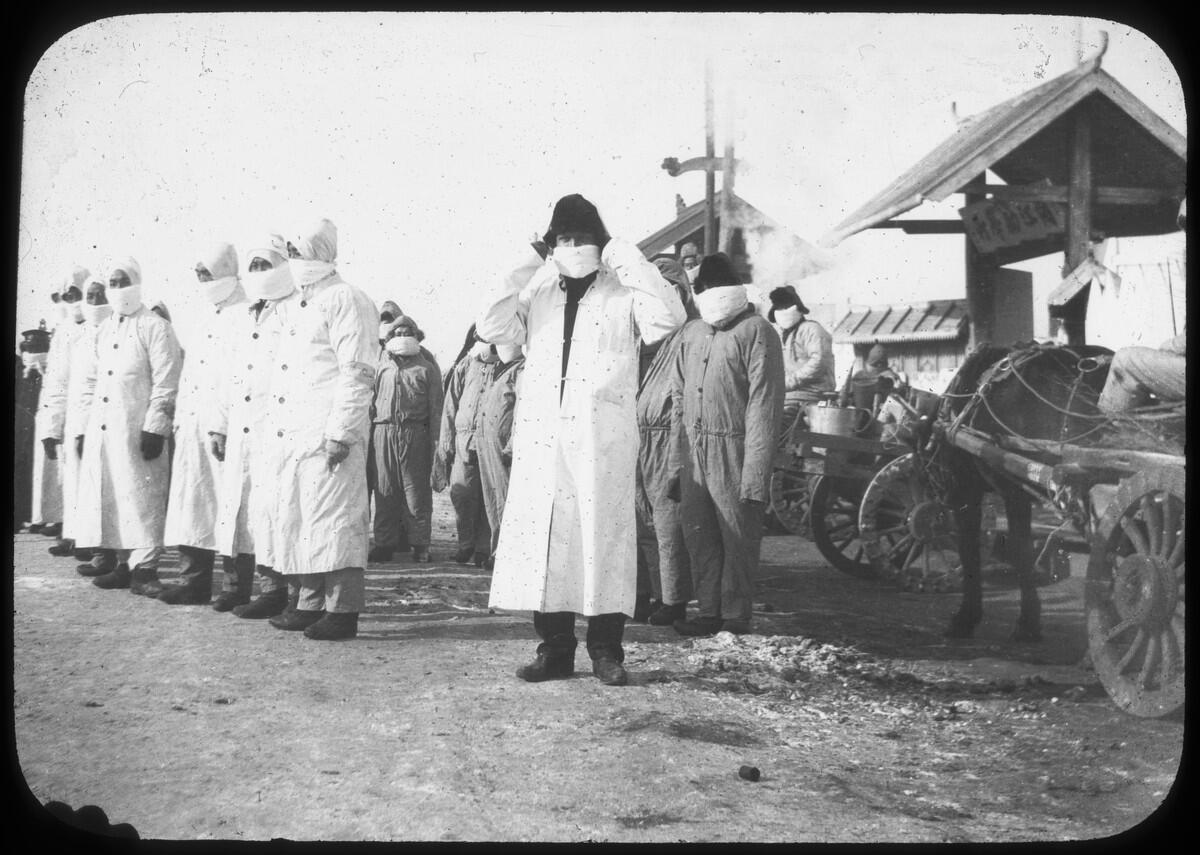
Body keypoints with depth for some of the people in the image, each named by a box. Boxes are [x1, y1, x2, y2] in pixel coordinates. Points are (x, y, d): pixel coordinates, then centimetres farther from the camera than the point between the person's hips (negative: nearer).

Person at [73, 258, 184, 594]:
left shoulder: (156, 327, -3)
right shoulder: (103, 329, 18)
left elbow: (166, 384, -9)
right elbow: (94, 380, 22)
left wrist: (155, 428, -16)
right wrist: (84, 426, 16)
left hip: (137, 429, -7)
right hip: (101, 428, 7)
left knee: (140, 499, -6)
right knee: (106, 497, 6)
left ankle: (144, 568, -3)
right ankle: (121, 565, 14)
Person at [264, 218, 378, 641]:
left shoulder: (345, 301, -7)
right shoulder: (291, 304, 21)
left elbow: (357, 374, -14)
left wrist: (340, 433, -20)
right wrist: (275, 430, 18)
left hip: (327, 434, -9)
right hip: (290, 433, 9)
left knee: (332, 519, -7)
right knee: (295, 520, 11)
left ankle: (343, 610, -2)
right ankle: (311, 603, 20)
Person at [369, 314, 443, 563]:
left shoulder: (426, 369, 9)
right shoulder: (381, 368, 17)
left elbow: (435, 407, 5)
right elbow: (371, 402, 16)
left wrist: (435, 440, -4)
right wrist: (369, 435, 6)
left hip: (415, 433, -2)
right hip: (383, 431, 2)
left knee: (417, 491, -2)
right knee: (384, 490, 2)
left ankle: (419, 545, 3)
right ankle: (384, 544, 8)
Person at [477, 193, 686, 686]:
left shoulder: (624, 293, 7)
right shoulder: (535, 295, 17)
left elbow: (668, 318, -11)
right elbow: (491, 328, 3)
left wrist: (629, 262, -8)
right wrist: (522, 270, -1)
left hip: (603, 439, -3)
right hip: (540, 438, 3)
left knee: (603, 537, -2)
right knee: (542, 538, 2)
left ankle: (606, 651, 7)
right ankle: (555, 649, 11)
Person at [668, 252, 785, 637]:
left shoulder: (756, 332, -4)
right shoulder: (691, 333, 17)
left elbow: (764, 405, -11)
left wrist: (755, 472, -17)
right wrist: (676, 463, 13)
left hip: (734, 449, -6)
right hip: (695, 450, 6)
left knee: (738, 536, -1)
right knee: (698, 533, 9)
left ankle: (736, 617, 8)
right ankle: (709, 611, 19)